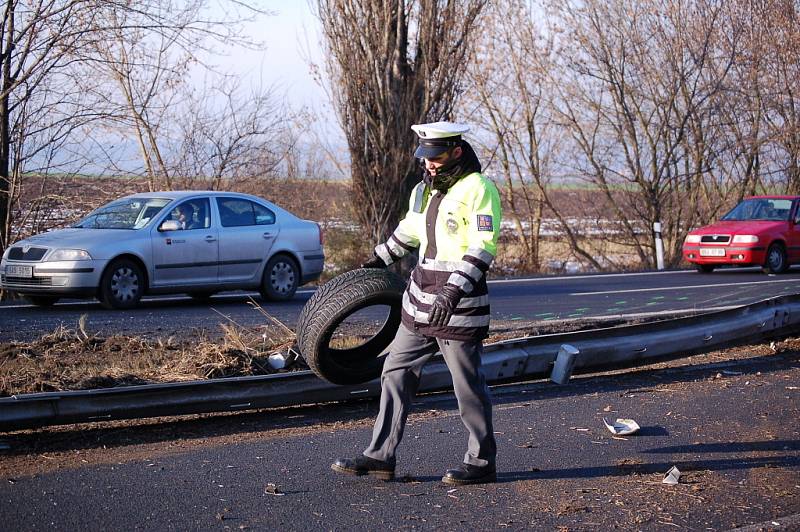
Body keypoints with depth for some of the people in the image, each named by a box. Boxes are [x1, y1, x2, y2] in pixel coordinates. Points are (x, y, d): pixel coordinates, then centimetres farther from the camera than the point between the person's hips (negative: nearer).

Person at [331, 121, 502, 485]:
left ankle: (482, 462, 12)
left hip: (459, 306, -8)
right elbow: (409, 229, 31)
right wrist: (380, 259, 41)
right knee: (396, 373, 8)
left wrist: (454, 290, -30)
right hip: (420, 303, 8)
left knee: (468, 385, 0)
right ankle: (380, 456, 13)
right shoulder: (425, 189, 13)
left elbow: (483, 246, -20)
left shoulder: (479, 189, -12)